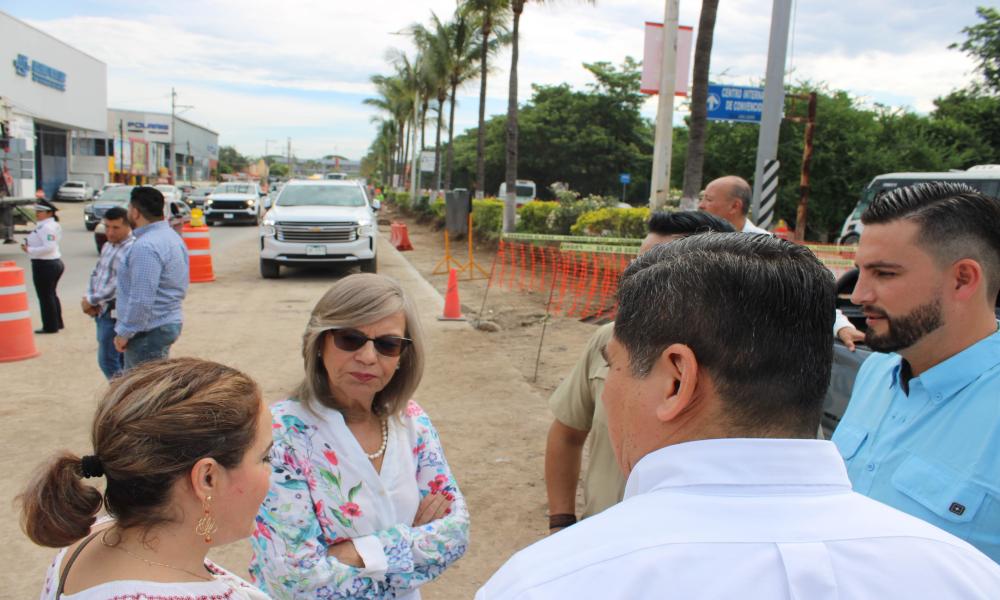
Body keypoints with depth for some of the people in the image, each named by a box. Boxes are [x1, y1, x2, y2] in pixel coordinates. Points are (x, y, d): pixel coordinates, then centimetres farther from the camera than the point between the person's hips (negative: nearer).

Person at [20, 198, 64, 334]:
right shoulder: (51, 225, 14)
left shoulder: (46, 227, -19)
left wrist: (29, 250, -21)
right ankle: (57, 323, 28)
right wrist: (30, 247, 6)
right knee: (51, 295, 19)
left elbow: (49, 247, -28)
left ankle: (50, 327, 5)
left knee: (45, 296, -2)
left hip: (45, 265, -11)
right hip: (55, 262, 11)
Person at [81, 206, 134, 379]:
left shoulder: (131, 249, -18)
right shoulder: (107, 246, 14)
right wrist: (89, 297, 1)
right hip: (102, 311, 9)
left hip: (114, 313, -9)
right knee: (121, 360, 17)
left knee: (108, 361, -6)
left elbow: (118, 284, -22)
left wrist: (91, 301, -12)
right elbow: (96, 274, 18)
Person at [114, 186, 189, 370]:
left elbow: (141, 300, -27)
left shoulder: (146, 246, -22)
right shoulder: (171, 236, 11)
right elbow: (181, 289, 17)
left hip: (149, 330, -10)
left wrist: (124, 333, -16)